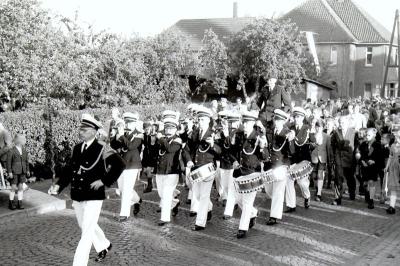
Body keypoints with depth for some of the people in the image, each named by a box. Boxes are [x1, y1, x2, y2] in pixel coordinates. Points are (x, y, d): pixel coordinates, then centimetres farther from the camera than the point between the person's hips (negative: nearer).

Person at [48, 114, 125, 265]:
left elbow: (120, 165, -14)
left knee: (87, 232, -6)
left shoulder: (102, 149, -13)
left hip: (93, 197, -7)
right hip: (77, 196, 7)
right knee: (86, 227, 24)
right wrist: (59, 185, -7)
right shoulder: (77, 148, 5)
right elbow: (69, 169, 7)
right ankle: (104, 246, 49)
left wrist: (104, 181, -15)